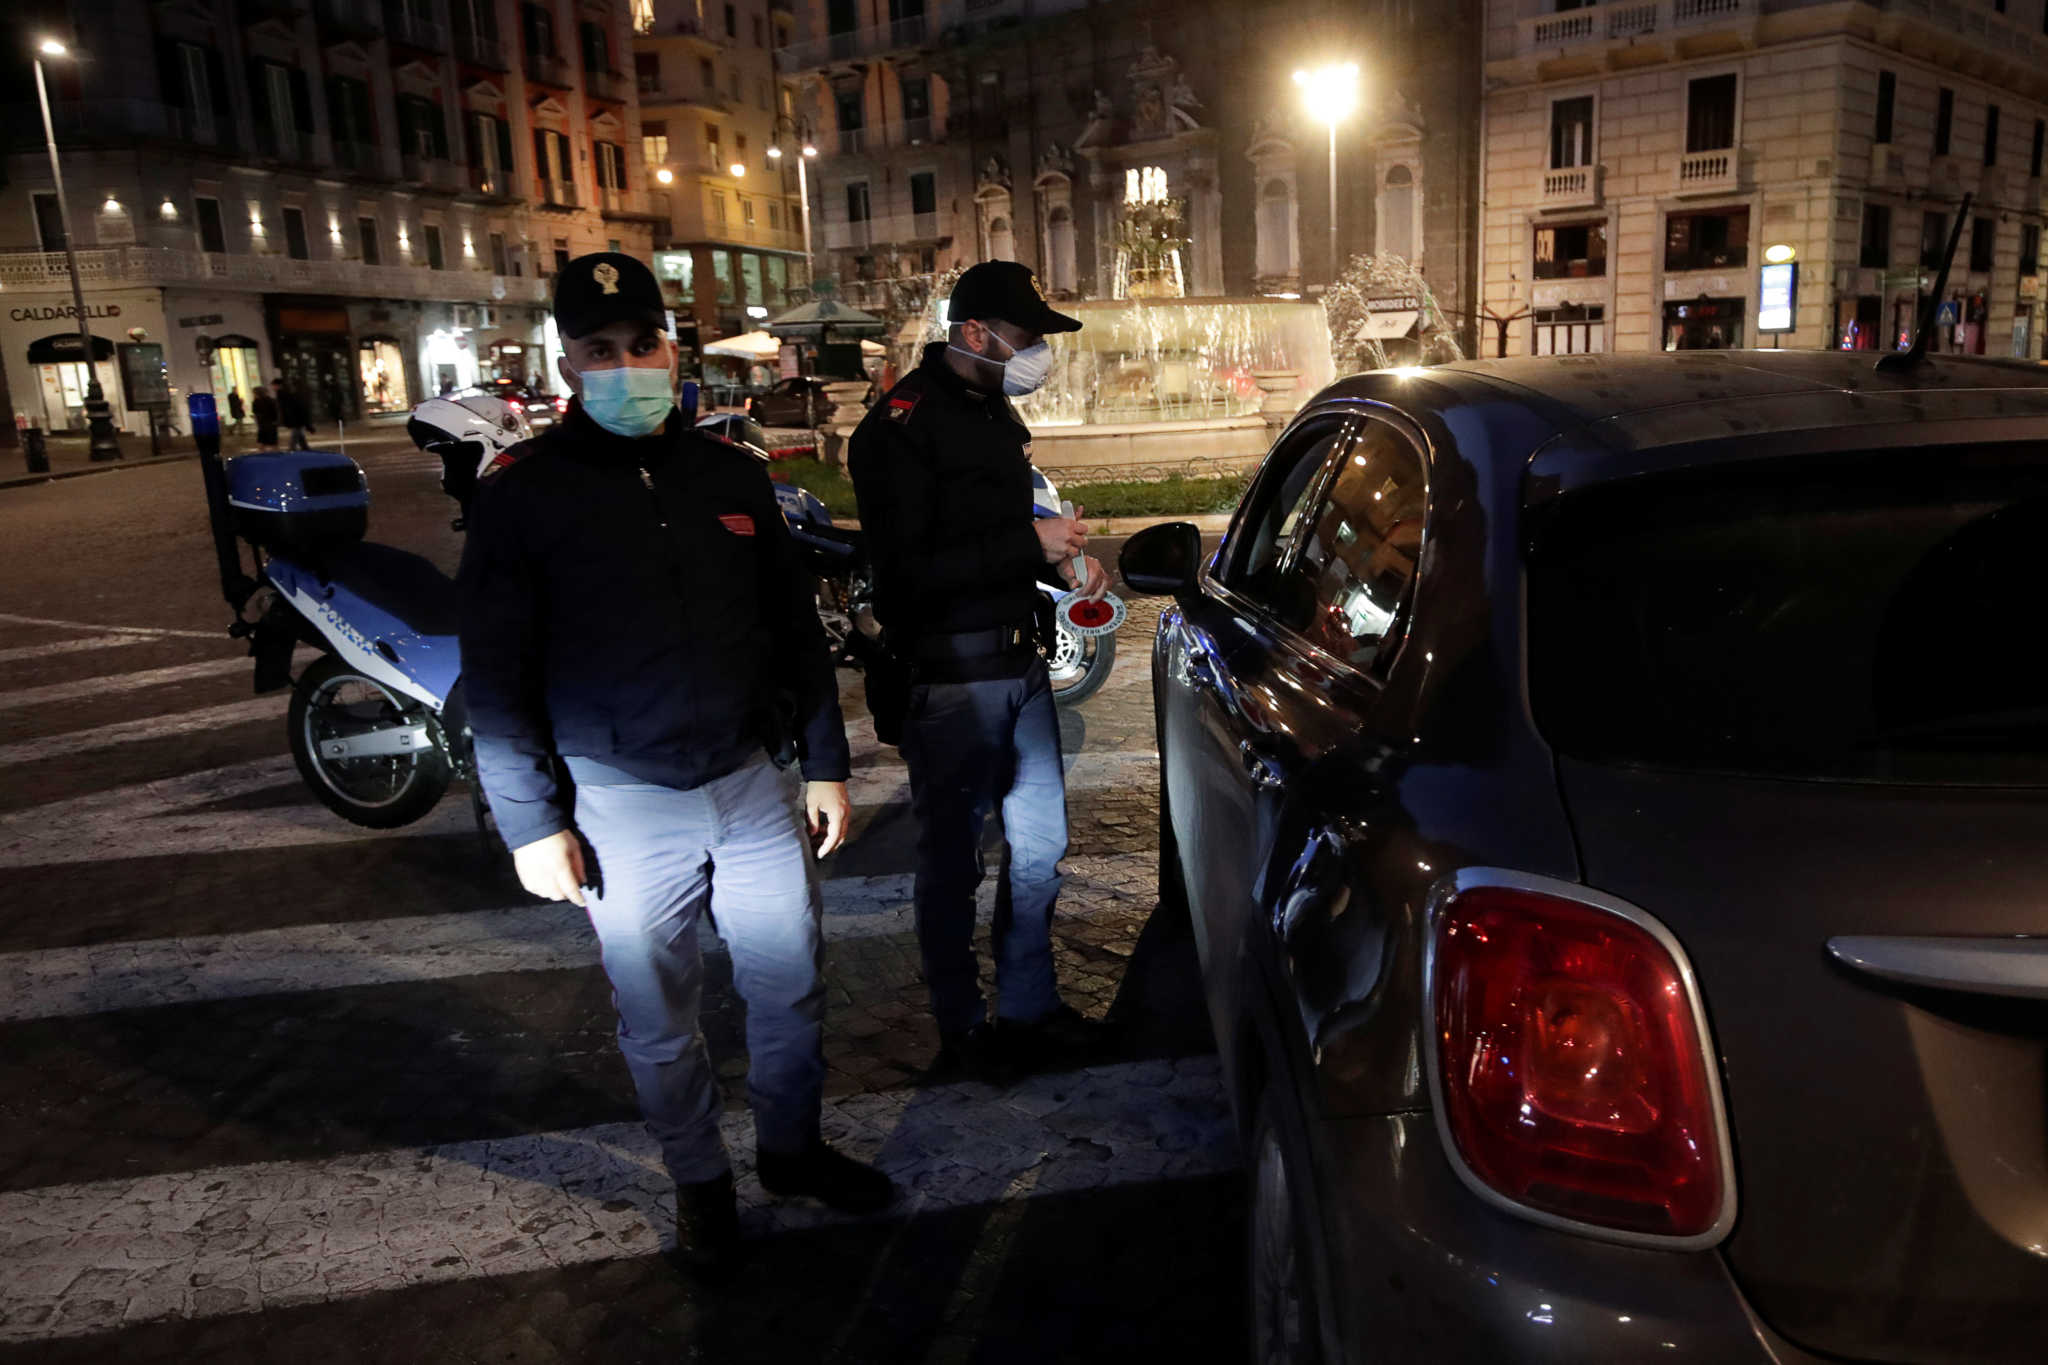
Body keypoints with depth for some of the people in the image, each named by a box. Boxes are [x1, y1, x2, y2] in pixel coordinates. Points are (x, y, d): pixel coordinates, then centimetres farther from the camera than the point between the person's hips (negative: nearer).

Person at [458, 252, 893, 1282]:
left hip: (755, 781, 3)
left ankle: (791, 1146, 37)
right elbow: (495, 676, -5)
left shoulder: (732, 477, 6)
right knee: (658, 1017, 11)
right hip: (623, 808, -3)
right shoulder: (523, 496, -4)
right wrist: (531, 822, -8)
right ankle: (699, 1181, 33)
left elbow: (796, 628, 11)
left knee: (791, 984, 13)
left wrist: (825, 763, 10)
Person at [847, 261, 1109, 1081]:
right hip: (950, 678, -9)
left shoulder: (993, 411, 14)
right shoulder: (901, 427, -14)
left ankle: (1028, 1008, 33)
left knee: (1039, 842, 16)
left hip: (1018, 662, 9)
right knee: (951, 861, 5)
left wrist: (1060, 559, 6)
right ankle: (961, 1030, 22)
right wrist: (1029, 544, -21)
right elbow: (906, 571, -22)